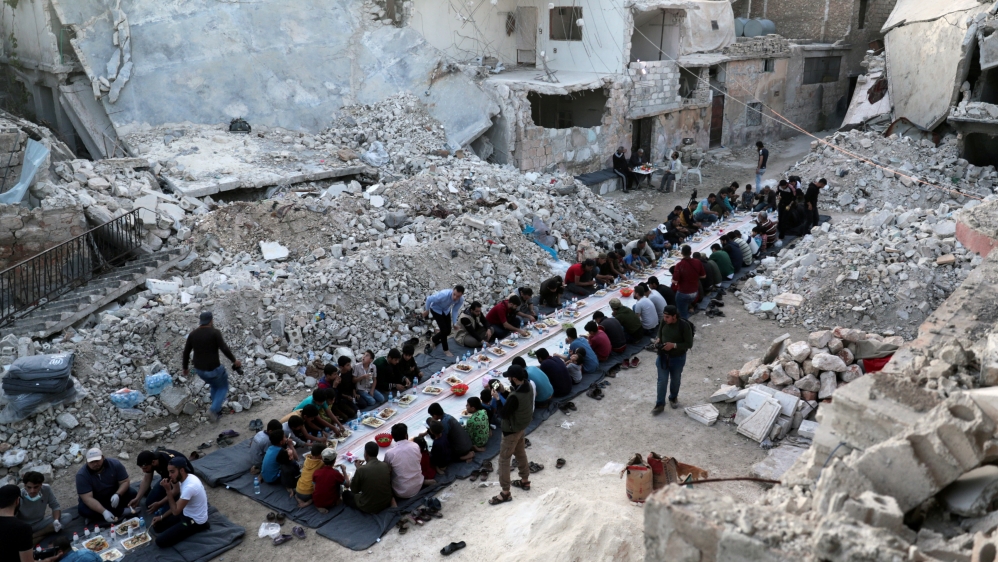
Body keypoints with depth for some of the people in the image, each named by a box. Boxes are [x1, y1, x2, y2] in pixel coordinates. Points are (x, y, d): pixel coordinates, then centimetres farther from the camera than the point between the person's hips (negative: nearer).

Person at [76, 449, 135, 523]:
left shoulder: (115, 464, -18)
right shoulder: (82, 475, -25)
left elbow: (125, 482, -14)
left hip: (114, 496, 1)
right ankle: (121, 511, -25)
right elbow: (87, 498, -31)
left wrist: (117, 495, -36)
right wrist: (104, 512, -43)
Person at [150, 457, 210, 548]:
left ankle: (197, 527, -2)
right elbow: (178, 505, 13)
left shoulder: (189, 486, -31)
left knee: (160, 541, -14)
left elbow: (175, 511, -24)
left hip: (194, 520, -9)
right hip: (186, 513, 9)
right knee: (157, 525, 11)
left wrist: (168, 490, -24)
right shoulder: (185, 479, -1)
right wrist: (162, 517, 7)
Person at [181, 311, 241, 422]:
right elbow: (224, 349, -21)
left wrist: (185, 368, 18)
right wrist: (234, 360, -7)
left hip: (199, 370, 6)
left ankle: (217, 411, 37)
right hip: (214, 369, -5)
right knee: (223, 387, 21)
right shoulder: (215, 333, -15)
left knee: (214, 385, 32)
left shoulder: (192, 334, 1)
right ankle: (214, 411, 3)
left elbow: (186, 352, 6)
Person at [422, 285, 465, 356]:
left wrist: (454, 323, -15)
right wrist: (427, 311, -14)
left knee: (448, 331, 6)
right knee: (444, 330, -10)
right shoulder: (444, 295, -43)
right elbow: (429, 299, -28)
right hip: (436, 309, -5)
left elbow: (455, 310, -10)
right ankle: (446, 350, 13)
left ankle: (434, 339, 36)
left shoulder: (461, 300, -27)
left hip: (446, 310, 5)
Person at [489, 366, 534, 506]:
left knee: (503, 460, 4)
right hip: (522, 426, 9)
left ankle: (505, 493, 12)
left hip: (511, 430, -9)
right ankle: (525, 481, 46)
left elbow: (504, 413, -26)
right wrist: (504, 392, 3)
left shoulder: (515, 397, -37)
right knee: (520, 453, 28)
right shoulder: (528, 386, -8)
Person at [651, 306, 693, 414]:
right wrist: (658, 339, -10)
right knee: (662, 381, 7)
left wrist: (674, 345, -28)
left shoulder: (684, 325, -24)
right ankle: (660, 405, 20)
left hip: (678, 358, -2)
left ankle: (673, 398, 45)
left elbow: (689, 344, -18)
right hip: (663, 356, 2)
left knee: (675, 380, 20)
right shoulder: (664, 321, -11)